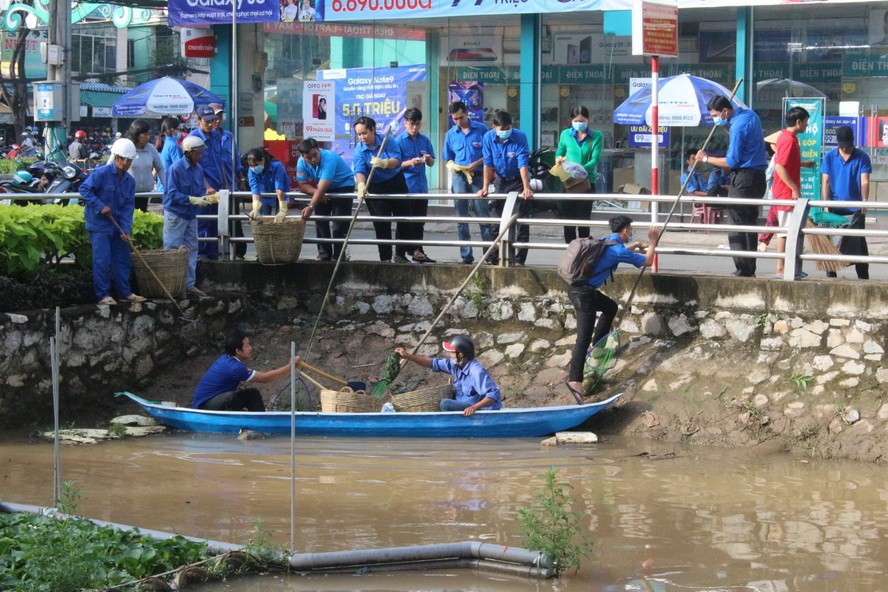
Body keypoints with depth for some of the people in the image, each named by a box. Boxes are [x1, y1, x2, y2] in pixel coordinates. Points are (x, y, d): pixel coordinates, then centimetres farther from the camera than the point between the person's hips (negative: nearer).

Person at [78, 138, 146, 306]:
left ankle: (125, 292, 21)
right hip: (99, 224, -7)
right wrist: (100, 206, -20)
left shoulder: (130, 181, 5)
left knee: (123, 260, 11)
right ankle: (103, 295, -1)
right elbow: (85, 189, -13)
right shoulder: (102, 173, -13)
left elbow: (128, 207, 3)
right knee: (102, 260, -7)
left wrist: (126, 229, -7)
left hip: (117, 226, 7)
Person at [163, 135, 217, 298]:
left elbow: (201, 191, 13)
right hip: (175, 215, -8)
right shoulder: (176, 169, -17)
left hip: (191, 215, 8)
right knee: (173, 252, -2)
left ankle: (189, 285, 18)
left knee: (191, 250, 11)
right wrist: (193, 200, -25)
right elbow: (172, 194, -19)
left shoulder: (198, 169, 6)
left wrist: (205, 198, -10)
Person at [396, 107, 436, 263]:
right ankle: (414, 250, 4)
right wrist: (410, 163, -23)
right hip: (407, 187, -5)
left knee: (420, 221, 12)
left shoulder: (424, 140, 8)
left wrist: (428, 159, -10)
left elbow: (431, 164, 13)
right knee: (410, 221, -1)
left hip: (422, 186, 5)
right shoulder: (400, 141, -5)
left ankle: (418, 251, 19)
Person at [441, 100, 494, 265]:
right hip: (459, 176, 3)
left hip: (478, 176, -3)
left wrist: (477, 163, -13)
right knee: (461, 217, 3)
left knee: (483, 213, -6)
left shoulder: (481, 129, 1)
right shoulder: (451, 134, 11)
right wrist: (452, 165, -5)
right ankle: (466, 255, 7)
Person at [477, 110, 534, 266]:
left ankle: (519, 258, -7)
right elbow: (488, 164, -10)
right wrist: (485, 188, -15)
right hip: (500, 181, 4)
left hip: (518, 181, -4)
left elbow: (523, 165, -26)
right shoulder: (489, 138, -12)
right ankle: (497, 255, 16)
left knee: (522, 221, -8)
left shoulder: (519, 137, -21)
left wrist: (526, 188, -33)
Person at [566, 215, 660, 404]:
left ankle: (597, 346, 32)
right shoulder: (617, 250, -13)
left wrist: (638, 245, 50)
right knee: (584, 338, -14)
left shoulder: (608, 241, 13)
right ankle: (575, 380, -26)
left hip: (579, 289, 9)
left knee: (610, 307, 31)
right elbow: (647, 262, -2)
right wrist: (653, 242, 11)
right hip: (583, 294, -9)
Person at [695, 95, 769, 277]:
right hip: (758, 176, 10)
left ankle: (742, 268, -11)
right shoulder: (750, 114, 10)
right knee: (750, 224, 13)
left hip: (743, 178, -10)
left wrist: (706, 158, -7)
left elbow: (732, 162, -17)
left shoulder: (738, 126, -18)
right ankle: (750, 268, 14)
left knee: (736, 225, -7)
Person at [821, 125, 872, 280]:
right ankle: (830, 273, 13)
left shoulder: (862, 158, 1)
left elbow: (864, 182, -5)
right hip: (835, 207, 2)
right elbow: (825, 181, 3)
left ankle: (863, 276, -1)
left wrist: (864, 201, -19)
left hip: (855, 207, -2)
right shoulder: (829, 157, 5)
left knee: (858, 241, -3)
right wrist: (826, 203, -7)